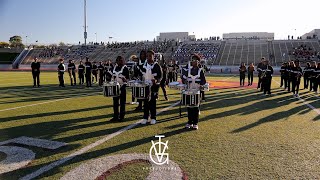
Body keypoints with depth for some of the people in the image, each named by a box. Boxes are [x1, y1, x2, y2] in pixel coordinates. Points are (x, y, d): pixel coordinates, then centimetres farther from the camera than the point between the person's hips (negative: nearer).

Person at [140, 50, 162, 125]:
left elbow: (160, 76, -6)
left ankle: (153, 118, 14)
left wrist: (156, 80, -24)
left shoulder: (157, 66, -6)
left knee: (153, 102, 3)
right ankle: (145, 118, 15)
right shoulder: (144, 65, 6)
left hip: (154, 86, -3)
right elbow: (141, 74, 17)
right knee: (145, 102, 6)